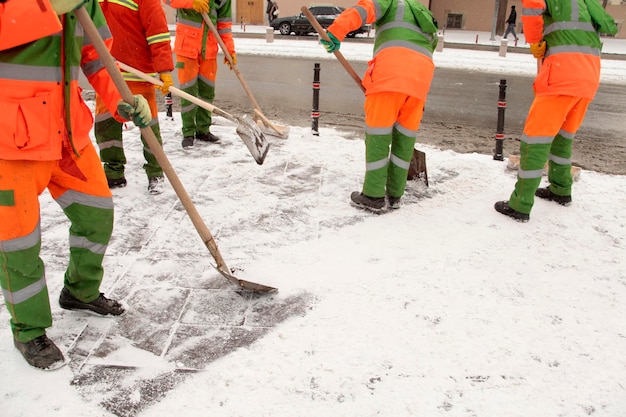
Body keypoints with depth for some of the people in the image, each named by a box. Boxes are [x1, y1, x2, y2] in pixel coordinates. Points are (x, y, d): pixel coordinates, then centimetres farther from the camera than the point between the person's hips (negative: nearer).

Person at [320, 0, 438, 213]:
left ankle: (373, 196, 2)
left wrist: (336, 31, -9)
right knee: (405, 137, 13)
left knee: (377, 135, -1)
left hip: (391, 68, -5)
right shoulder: (429, 28, 40)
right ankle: (395, 194, 19)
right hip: (421, 75, 5)